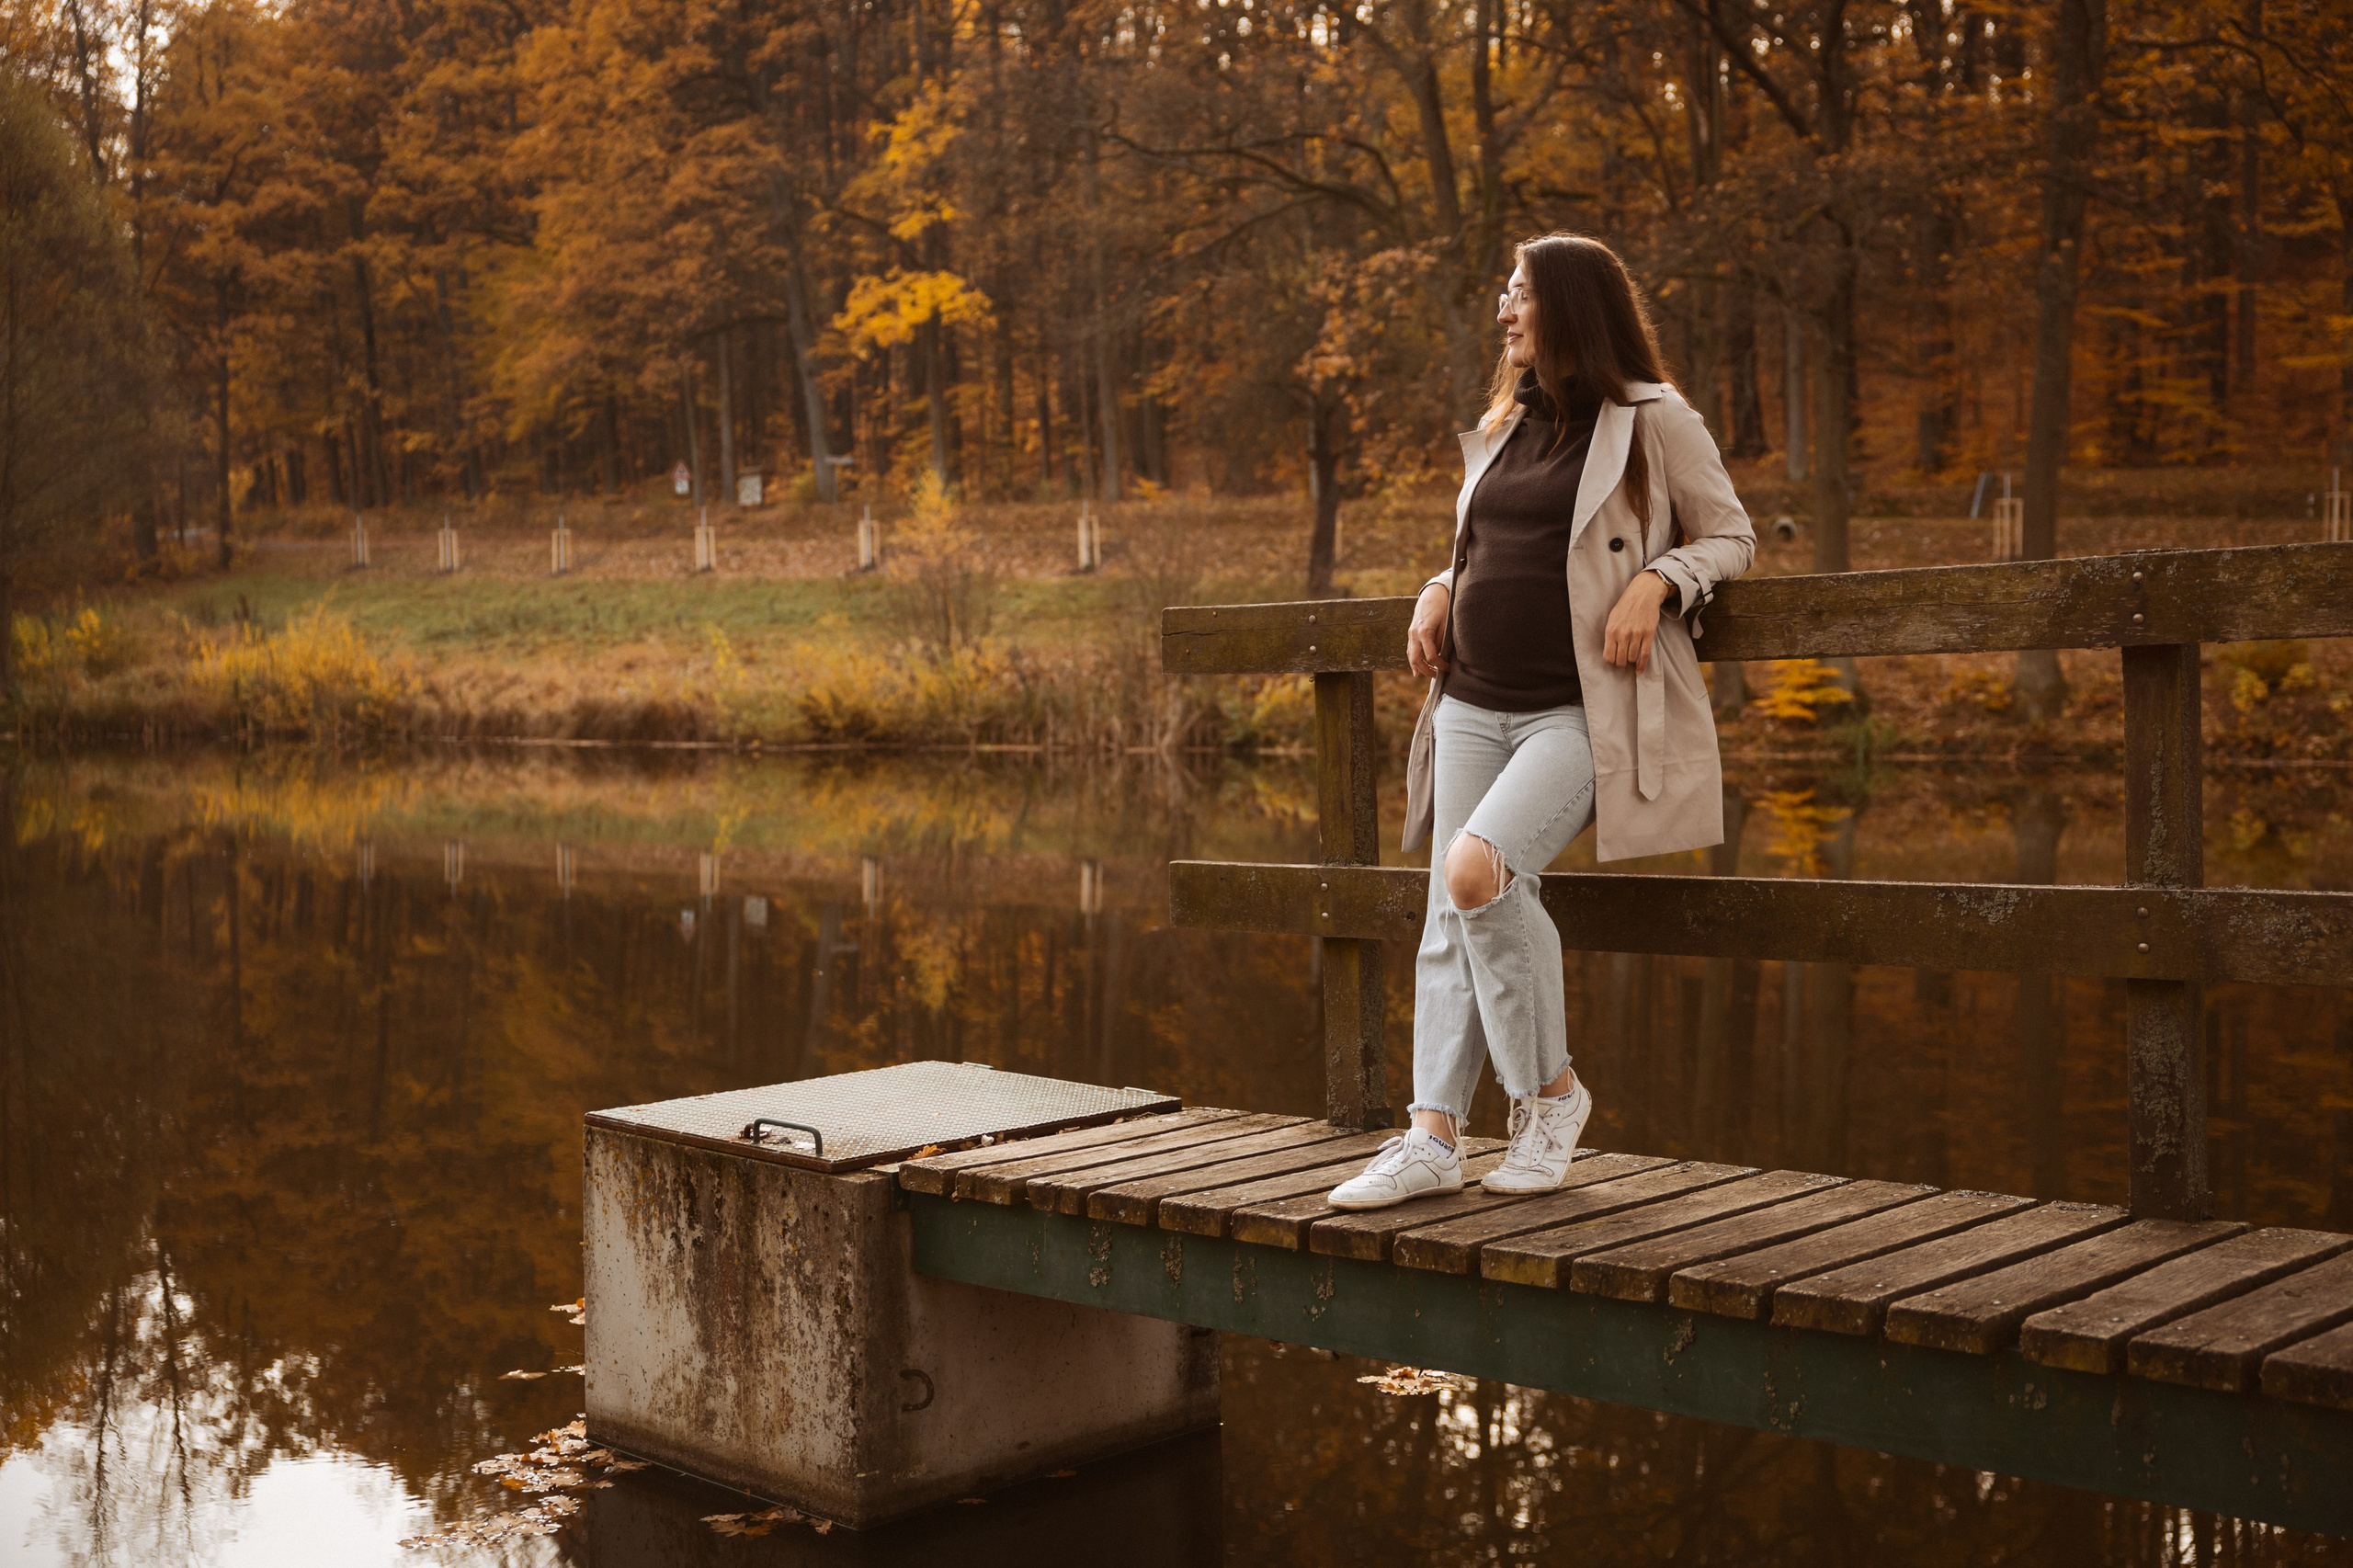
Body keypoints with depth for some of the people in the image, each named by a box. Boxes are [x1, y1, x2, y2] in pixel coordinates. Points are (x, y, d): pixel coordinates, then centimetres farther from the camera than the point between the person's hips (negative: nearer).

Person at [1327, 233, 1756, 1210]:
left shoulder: (1654, 421, 0)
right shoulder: (1501, 432, 18)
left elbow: (1730, 536, 3)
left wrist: (1655, 581, -16)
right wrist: (1440, 590, 10)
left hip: (1582, 714, -7)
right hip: (1474, 708, 7)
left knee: (1477, 871, -26)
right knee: (1452, 920, -1)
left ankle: (1552, 1090, -7)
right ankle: (1433, 1139, 3)